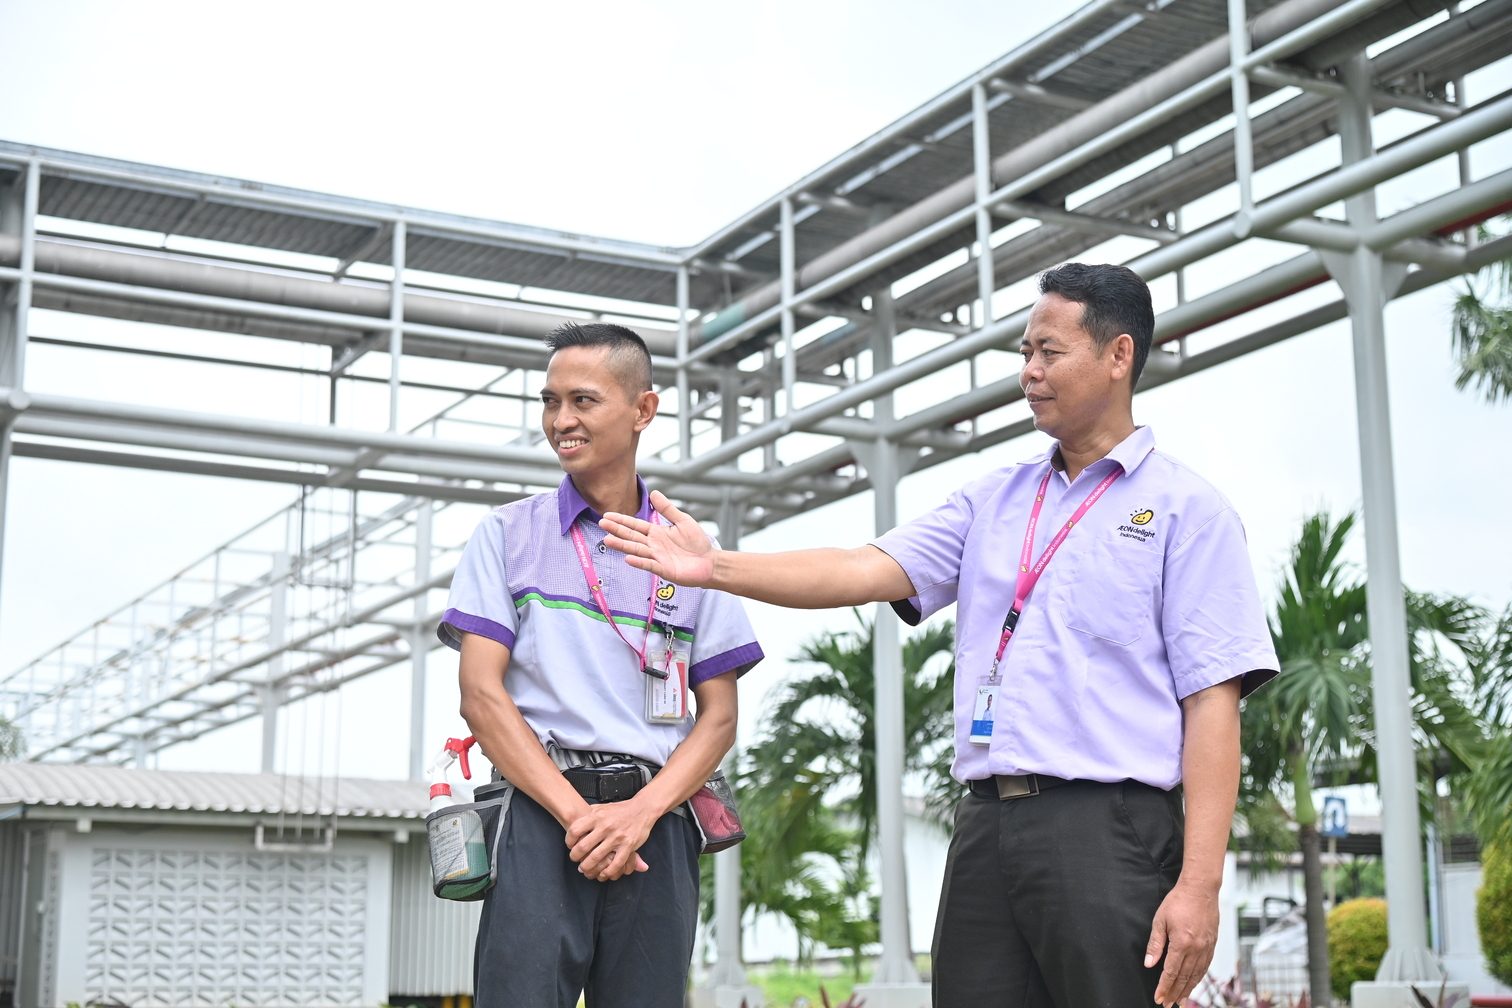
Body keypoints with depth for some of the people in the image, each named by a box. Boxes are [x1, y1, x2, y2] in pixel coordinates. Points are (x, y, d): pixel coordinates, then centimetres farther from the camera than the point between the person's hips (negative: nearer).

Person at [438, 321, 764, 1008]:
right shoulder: (508, 535, 8)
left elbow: (719, 716, 8)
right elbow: (481, 694, 0)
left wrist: (639, 813, -9)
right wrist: (575, 813, -11)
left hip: (655, 826, 2)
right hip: (540, 818, -2)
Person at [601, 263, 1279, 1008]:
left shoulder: (1184, 510, 1)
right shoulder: (992, 501, 17)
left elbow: (1212, 700, -6)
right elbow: (868, 572, 5)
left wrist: (1199, 885, -13)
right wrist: (717, 568, -7)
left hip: (1108, 830, -5)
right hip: (985, 826, 5)